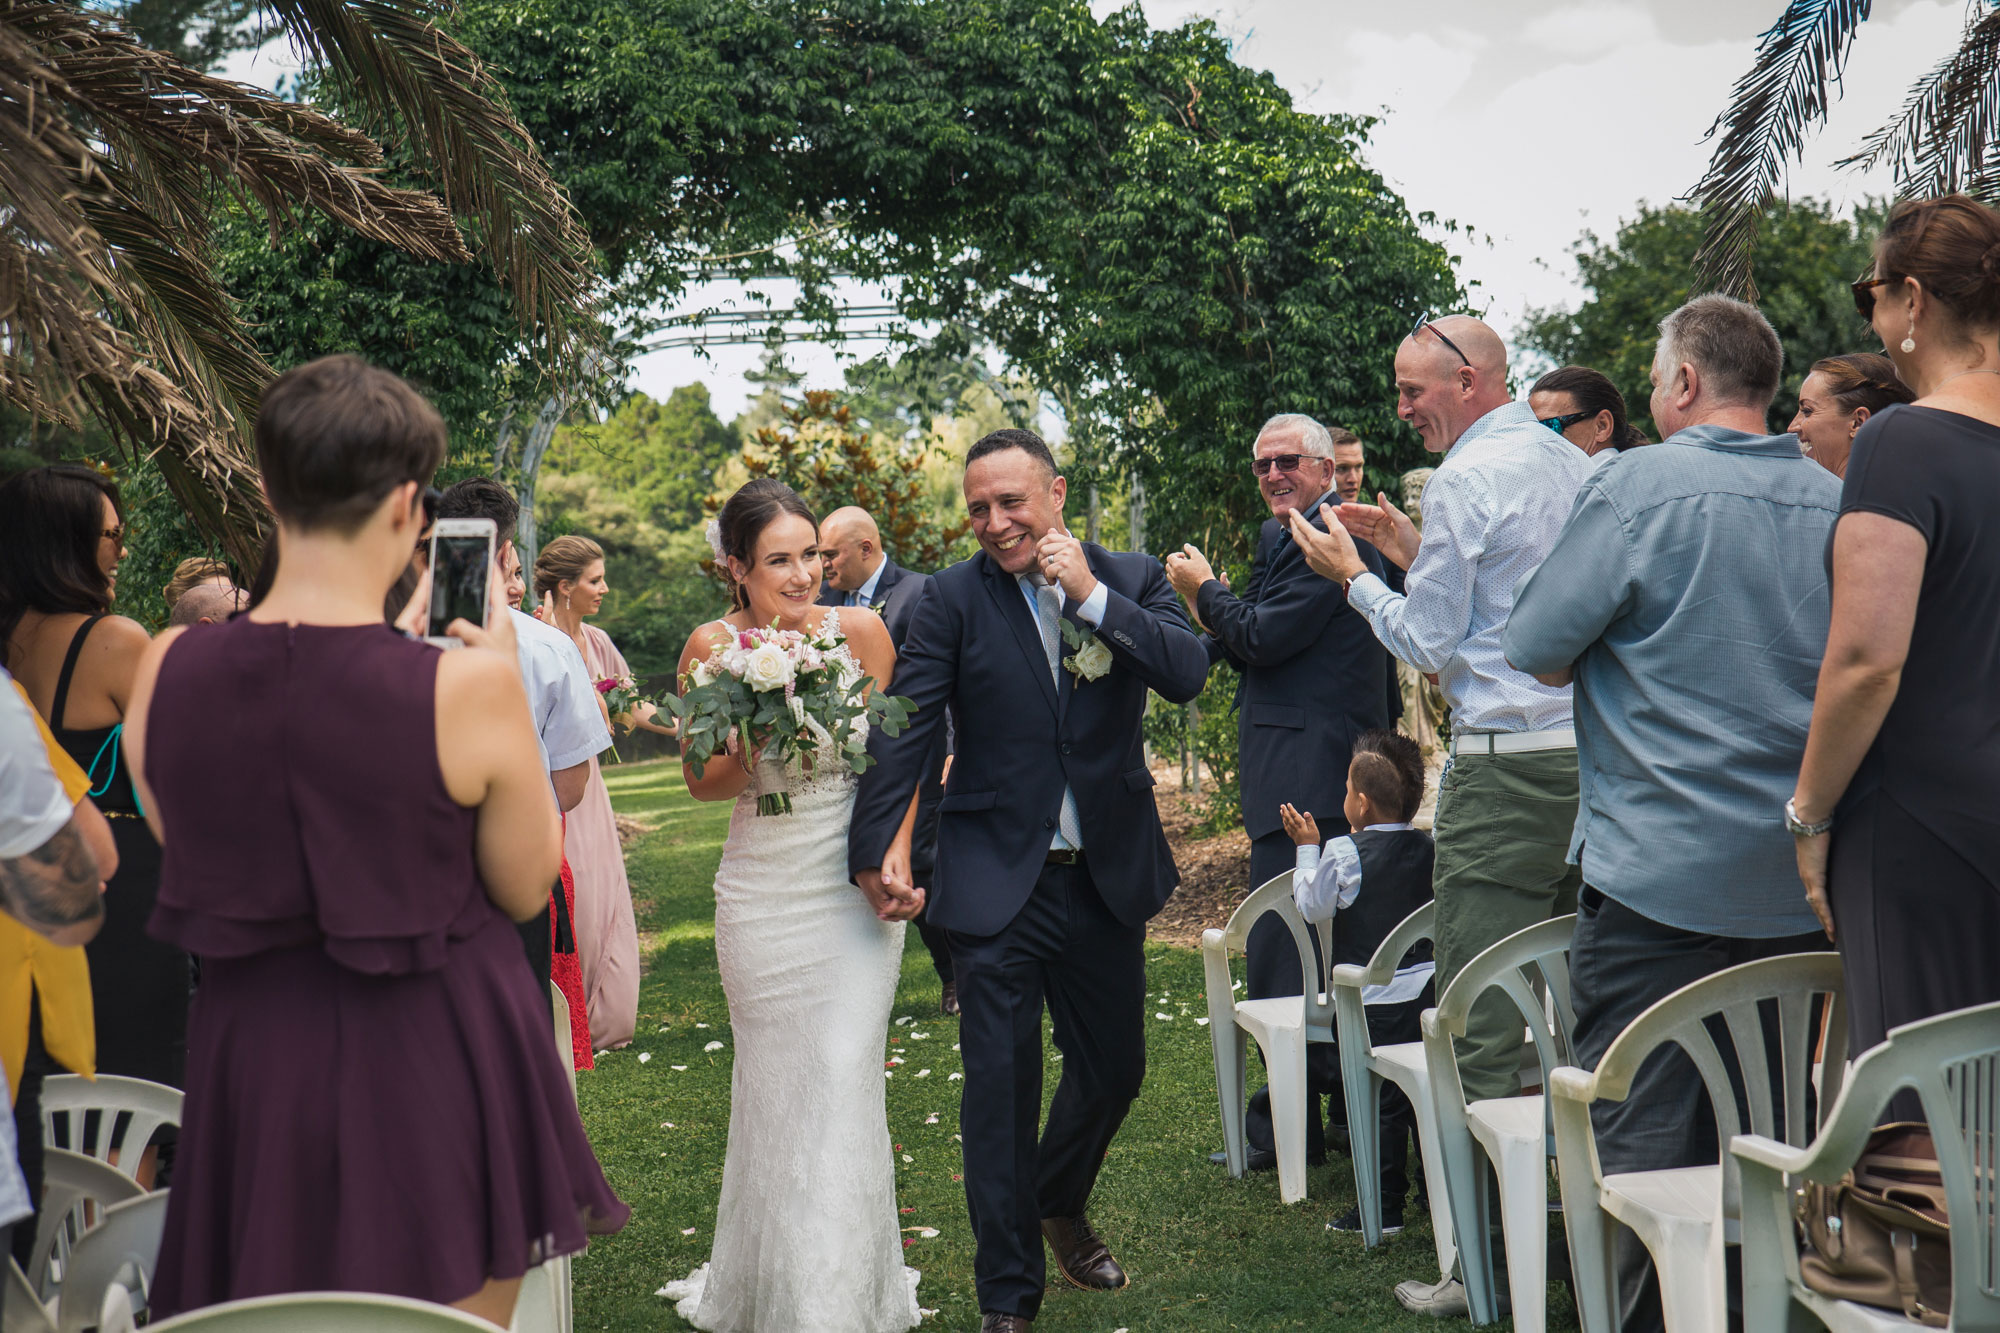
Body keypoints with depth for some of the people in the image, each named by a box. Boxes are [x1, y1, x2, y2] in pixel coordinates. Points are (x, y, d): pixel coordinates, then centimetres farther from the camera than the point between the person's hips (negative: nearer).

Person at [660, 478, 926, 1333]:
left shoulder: (860, 632, -7)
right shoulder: (713, 646, -6)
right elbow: (702, 784, -1)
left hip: (855, 891, -1)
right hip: (759, 898, 1)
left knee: (843, 1084, -4)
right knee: (772, 1088, 11)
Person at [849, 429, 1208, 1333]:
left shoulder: (1133, 580, 2)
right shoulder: (952, 598, -4)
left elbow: (1188, 674, -13)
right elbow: (905, 726, -10)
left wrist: (1092, 595, -18)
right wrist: (877, 843, -19)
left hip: (1108, 877, 3)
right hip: (997, 881, -3)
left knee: (1114, 1068, 18)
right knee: (1000, 1087, -1)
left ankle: (1060, 1206, 47)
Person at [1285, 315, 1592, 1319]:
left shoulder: (1467, 477, -9)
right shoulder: (1575, 466, 16)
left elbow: (1429, 642, -6)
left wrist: (1354, 576, 7)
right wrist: (1414, 550, 24)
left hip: (1506, 763, -9)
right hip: (1592, 755, 9)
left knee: (1481, 1025, -6)